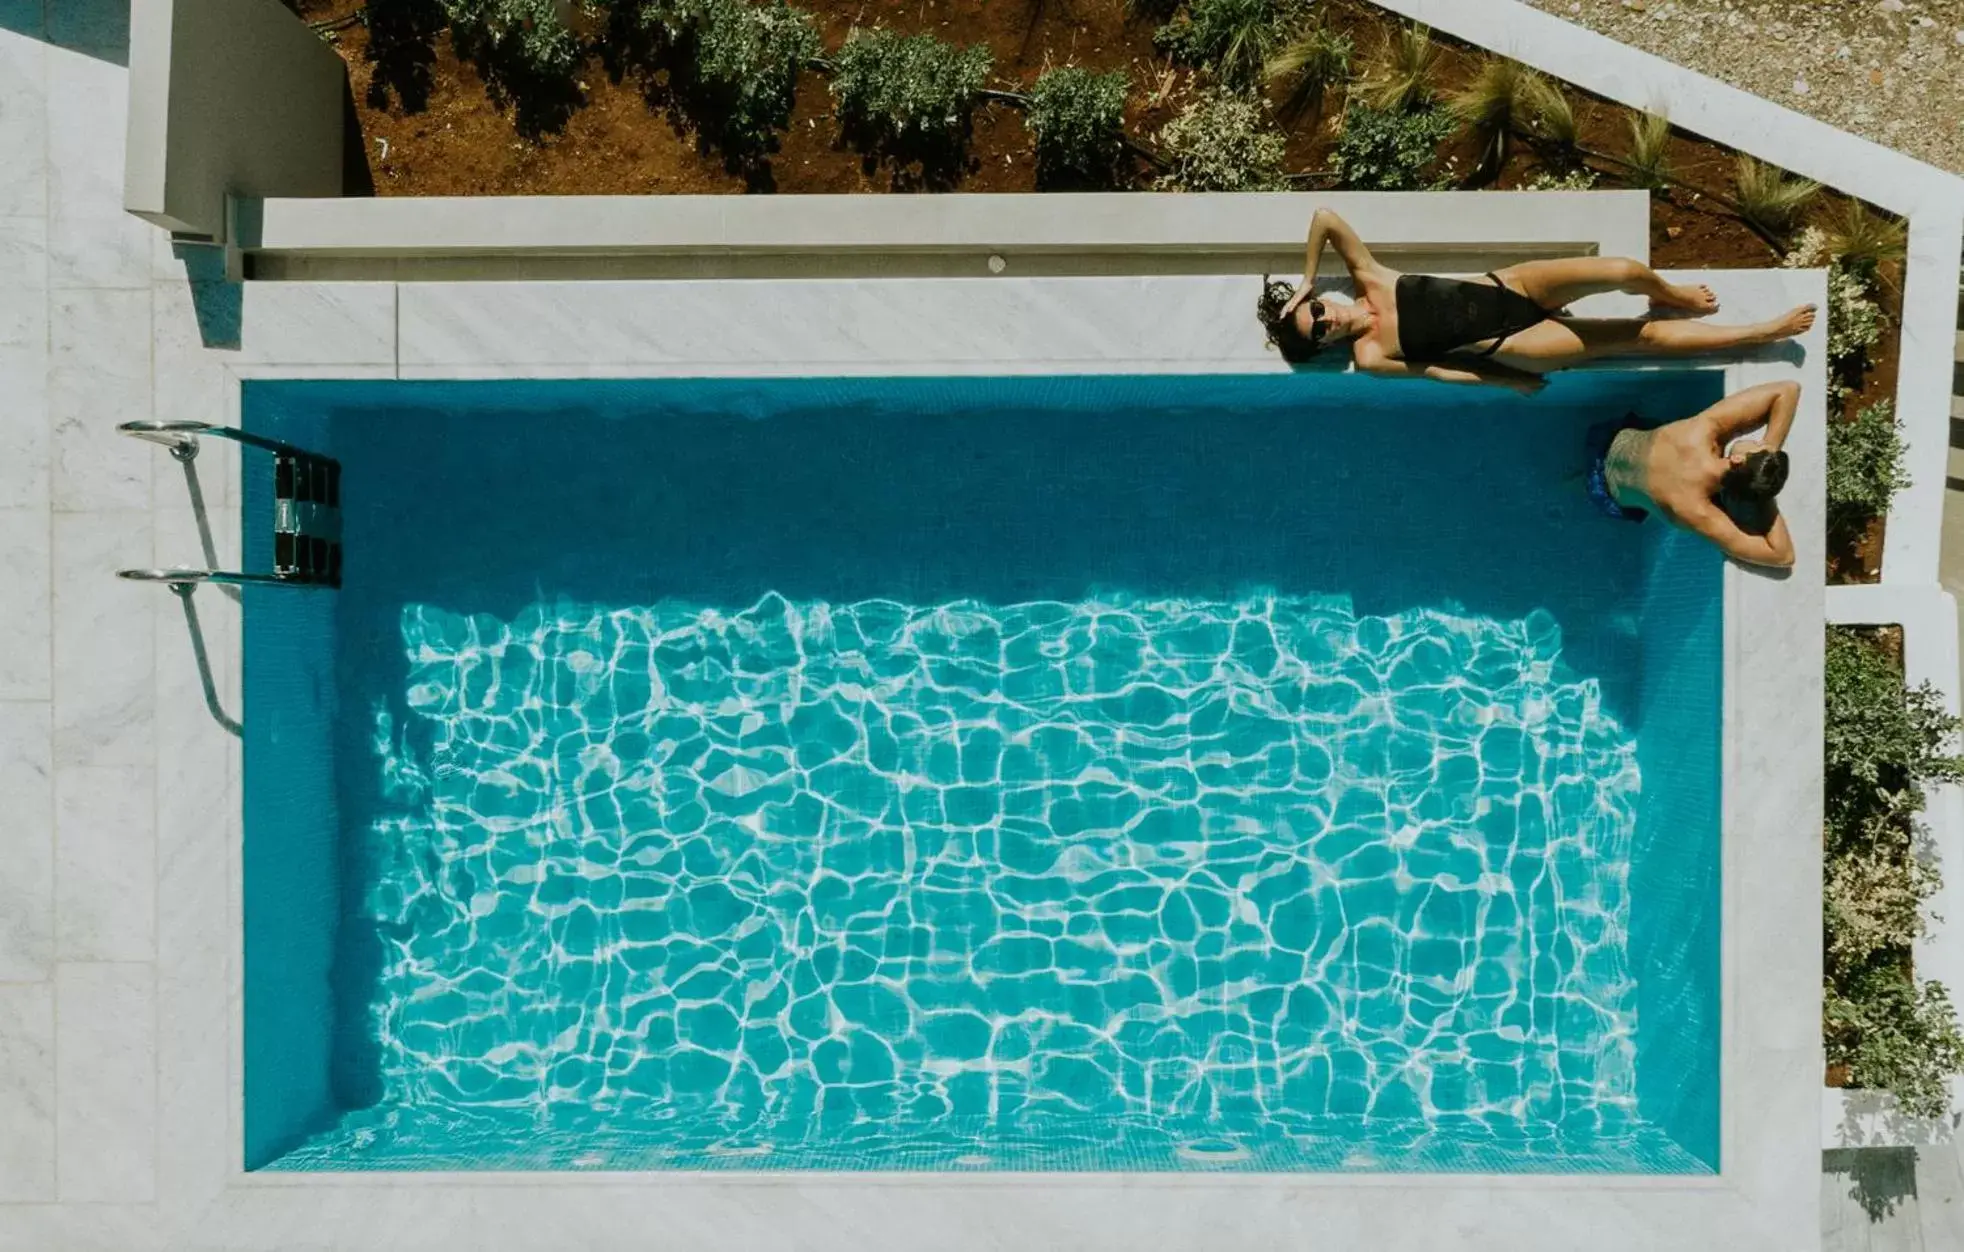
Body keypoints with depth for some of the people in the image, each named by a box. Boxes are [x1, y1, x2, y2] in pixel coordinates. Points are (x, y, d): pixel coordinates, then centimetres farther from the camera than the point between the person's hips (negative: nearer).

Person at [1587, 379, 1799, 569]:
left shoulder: (1703, 430, -41)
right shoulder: (1696, 513, -46)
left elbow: (1788, 390, -34)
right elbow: (1783, 556, -42)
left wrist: (1767, 453, -37)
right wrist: (1766, 496, -37)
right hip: (1610, 497, -2)